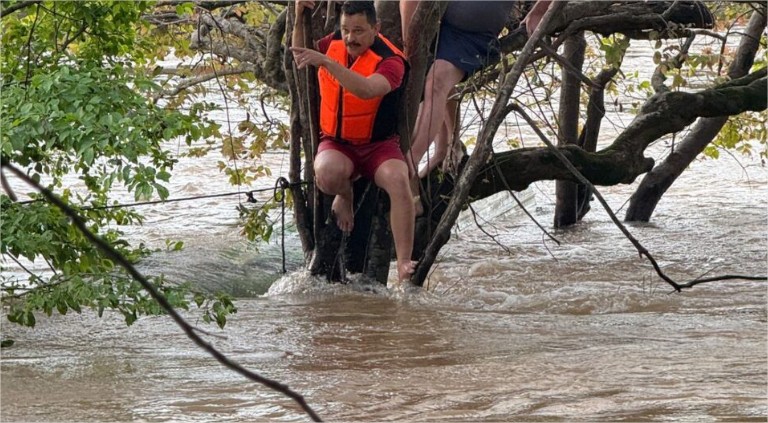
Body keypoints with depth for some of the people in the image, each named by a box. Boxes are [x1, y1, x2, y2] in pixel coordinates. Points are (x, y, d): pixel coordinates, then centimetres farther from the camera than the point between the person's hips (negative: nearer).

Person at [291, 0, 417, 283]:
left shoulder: (390, 60, -16)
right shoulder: (334, 44, 3)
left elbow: (367, 90, -37)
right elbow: (299, 57, 24)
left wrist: (325, 62, -41)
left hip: (379, 145, -3)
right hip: (336, 144, 3)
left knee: (398, 181, -36)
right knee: (328, 174, -35)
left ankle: (404, 266, -36)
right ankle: (345, 196, 4)